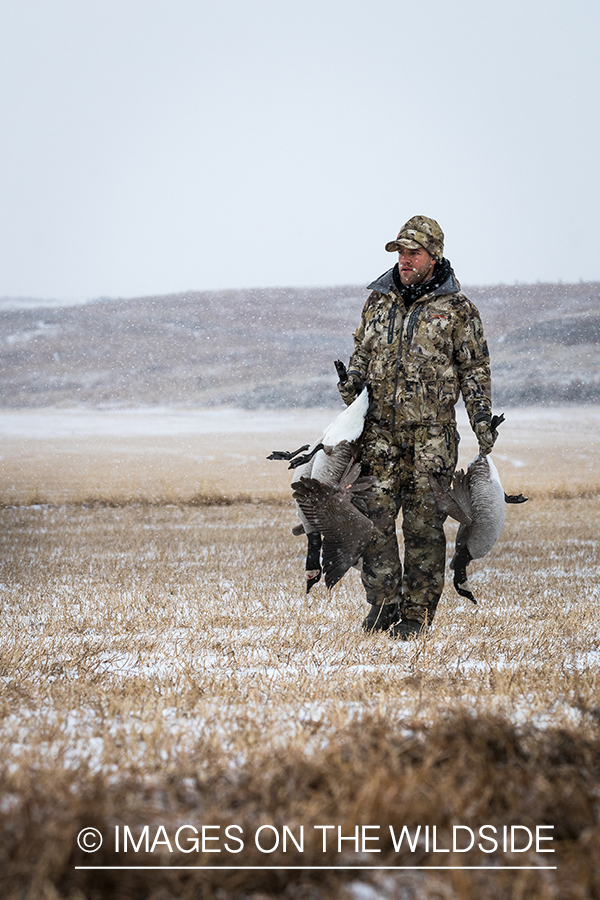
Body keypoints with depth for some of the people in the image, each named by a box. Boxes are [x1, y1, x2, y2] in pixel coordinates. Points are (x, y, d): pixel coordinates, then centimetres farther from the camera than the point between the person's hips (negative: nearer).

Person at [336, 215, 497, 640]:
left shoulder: (456, 308, 1)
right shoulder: (379, 301, 12)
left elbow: (475, 369, 5)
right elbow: (362, 351, 23)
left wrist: (482, 421, -3)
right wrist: (351, 381, 2)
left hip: (431, 433, -3)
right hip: (381, 429, 3)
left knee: (423, 524, -1)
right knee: (375, 515, -5)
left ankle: (416, 613, 6)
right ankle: (384, 604, 4)